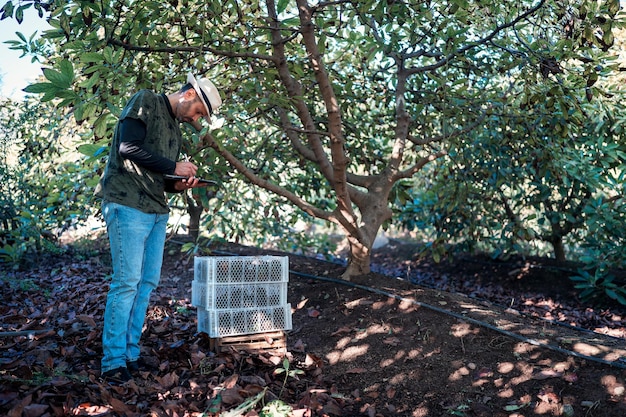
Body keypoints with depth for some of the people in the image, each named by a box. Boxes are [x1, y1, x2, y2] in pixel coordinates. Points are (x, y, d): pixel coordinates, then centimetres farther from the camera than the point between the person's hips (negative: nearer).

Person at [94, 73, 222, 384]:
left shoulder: (175, 129, 21)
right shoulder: (146, 102, -2)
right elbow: (128, 147, -16)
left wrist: (178, 185, 2)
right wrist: (174, 167, -10)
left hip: (157, 212, 9)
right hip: (128, 206, -8)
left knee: (148, 282, 6)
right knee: (127, 281, -9)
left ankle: (131, 354, 14)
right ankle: (113, 362, 0)